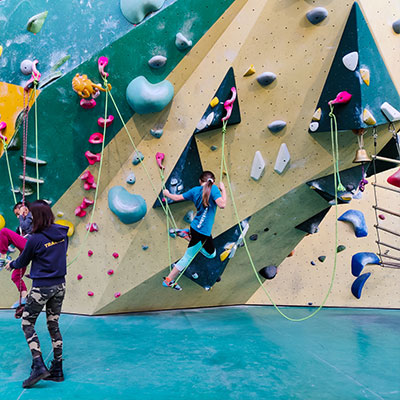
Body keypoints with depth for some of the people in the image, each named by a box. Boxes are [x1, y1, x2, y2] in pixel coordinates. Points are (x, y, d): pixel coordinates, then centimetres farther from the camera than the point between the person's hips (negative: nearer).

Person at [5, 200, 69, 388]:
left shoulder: (35, 239, -16)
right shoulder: (62, 233, 0)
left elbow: (22, 262, -1)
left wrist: (11, 264, 22)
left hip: (41, 287, -6)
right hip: (59, 286, 6)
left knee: (27, 325, 9)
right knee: (53, 326, 13)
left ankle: (38, 366, 0)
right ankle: (57, 370, 18)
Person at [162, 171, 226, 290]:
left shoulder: (195, 190, 5)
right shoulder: (213, 189, -15)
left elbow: (176, 198, 11)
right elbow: (222, 205, -26)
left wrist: (167, 194, 31)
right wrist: (223, 189, -13)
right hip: (201, 231, -8)